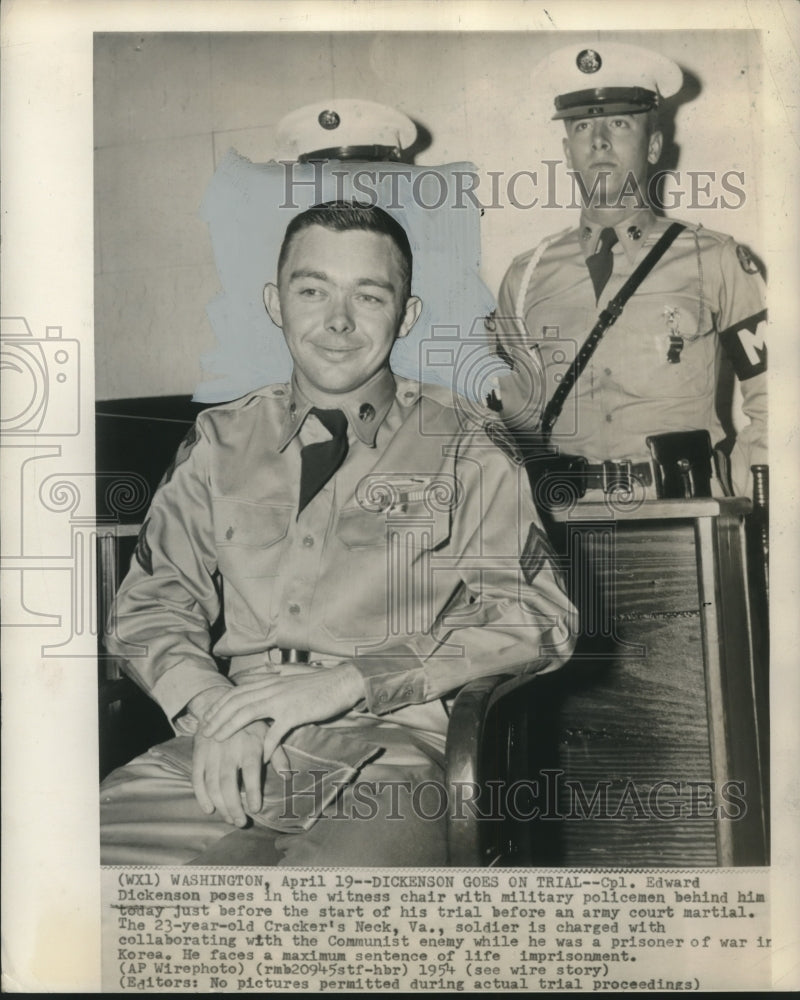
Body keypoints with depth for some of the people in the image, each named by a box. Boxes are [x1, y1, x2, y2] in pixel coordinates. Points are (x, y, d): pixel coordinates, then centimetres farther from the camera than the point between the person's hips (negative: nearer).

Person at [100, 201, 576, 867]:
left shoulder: (464, 447, 6)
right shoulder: (220, 442, 14)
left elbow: (540, 623, -2)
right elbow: (151, 606, 13)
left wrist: (351, 680, -12)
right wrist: (214, 709, -8)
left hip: (386, 749, -2)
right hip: (225, 748, 3)